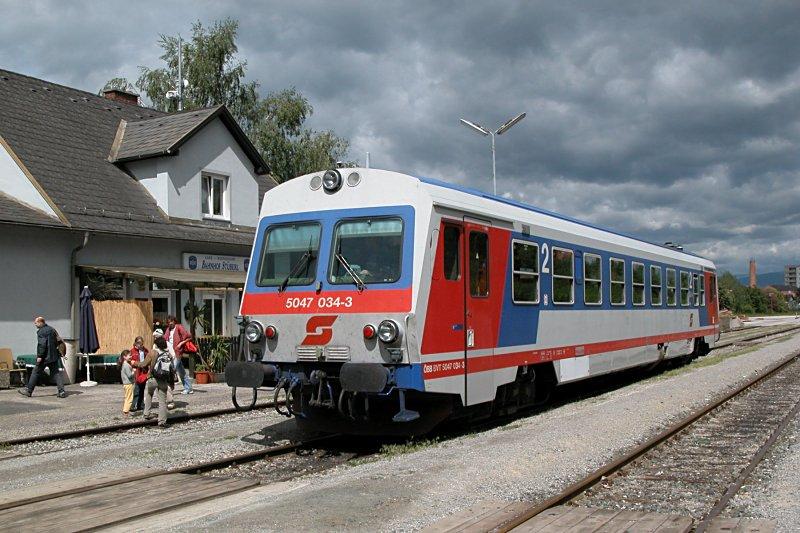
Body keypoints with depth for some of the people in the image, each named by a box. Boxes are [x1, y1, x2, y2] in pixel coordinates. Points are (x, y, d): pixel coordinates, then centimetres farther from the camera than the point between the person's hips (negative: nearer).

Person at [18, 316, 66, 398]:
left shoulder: (41, 331, -12)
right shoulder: (52, 330, 13)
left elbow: (42, 345, -20)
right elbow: (57, 343, 19)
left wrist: (40, 356, -19)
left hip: (44, 357, -7)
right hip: (54, 356, 7)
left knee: (36, 373, 6)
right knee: (56, 373, 5)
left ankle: (28, 390, 16)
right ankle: (62, 391, -3)